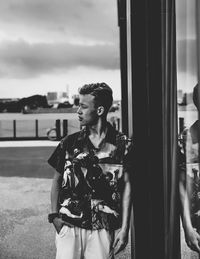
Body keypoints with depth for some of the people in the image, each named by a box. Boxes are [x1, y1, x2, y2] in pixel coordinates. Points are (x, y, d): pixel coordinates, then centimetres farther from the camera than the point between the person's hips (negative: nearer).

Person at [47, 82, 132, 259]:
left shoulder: (122, 144, -2)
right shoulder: (70, 143, 3)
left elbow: (127, 186, -1)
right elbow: (57, 180, 11)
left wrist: (125, 228, -4)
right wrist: (54, 215, 0)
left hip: (104, 228, -1)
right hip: (68, 225, 1)